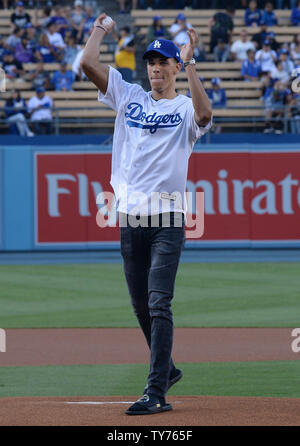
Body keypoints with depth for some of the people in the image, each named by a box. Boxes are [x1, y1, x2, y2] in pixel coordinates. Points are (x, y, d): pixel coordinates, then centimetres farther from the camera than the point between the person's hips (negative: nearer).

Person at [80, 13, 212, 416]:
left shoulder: (185, 108, 2)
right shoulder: (129, 97, 14)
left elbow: (205, 115, -23)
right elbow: (88, 64, 6)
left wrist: (189, 63, -22)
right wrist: (100, 28, 14)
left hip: (168, 218, -5)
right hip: (130, 216, 5)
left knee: (159, 305, -12)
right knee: (141, 304, 12)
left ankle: (156, 393, -15)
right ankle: (167, 369, 31)